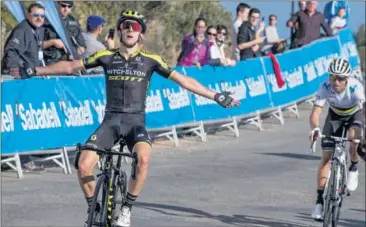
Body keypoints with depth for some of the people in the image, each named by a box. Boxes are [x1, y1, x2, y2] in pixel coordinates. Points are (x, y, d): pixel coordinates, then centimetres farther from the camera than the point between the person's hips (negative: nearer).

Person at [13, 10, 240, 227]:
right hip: (111, 120, 1)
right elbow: (71, 66, 8)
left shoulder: (150, 60, 2)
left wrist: (216, 96, -2)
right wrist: (34, 71, 7)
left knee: (143, 158, -34)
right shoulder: (106, 57, 4)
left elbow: (182, 80, 2)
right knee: (83, 165, -19)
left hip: (136, 121, -1)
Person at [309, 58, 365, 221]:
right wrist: (314, 129, -56)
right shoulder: (325, 87, -31)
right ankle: (320, 199, -1)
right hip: (335, 116, 2)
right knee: (326, 157, -7)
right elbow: (315, 112, -35)